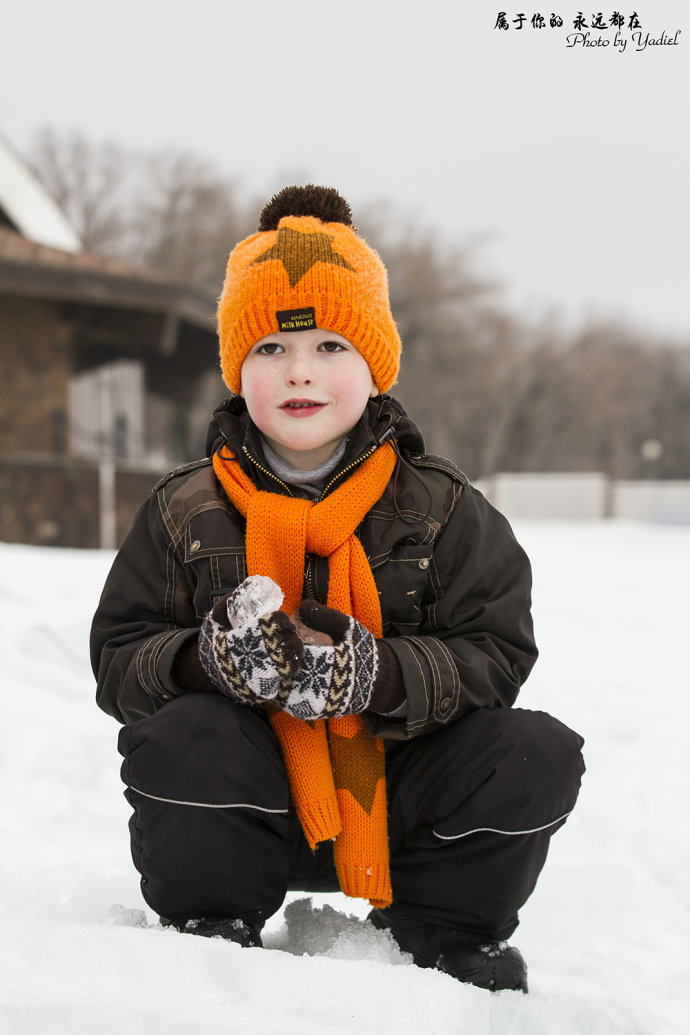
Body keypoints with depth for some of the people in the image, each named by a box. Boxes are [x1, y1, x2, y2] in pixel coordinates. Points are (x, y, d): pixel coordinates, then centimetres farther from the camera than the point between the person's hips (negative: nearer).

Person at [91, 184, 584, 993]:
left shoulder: (440, 509, -2)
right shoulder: (185, 512, 0)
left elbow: (496, 654, -7)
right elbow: (117, 660, -2)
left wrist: (378, 677, -26)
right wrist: (205, 658, -26)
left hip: (397, 800, 1)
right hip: (250, 799, -1)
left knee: (538, 757, -20)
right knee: (181, 739, -31)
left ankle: (443, 934, 8)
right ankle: (209, 932, -2)